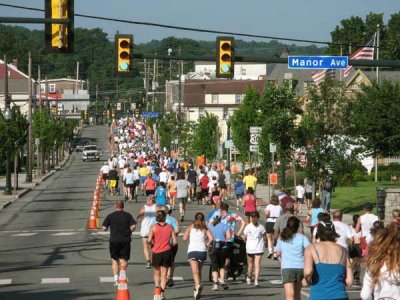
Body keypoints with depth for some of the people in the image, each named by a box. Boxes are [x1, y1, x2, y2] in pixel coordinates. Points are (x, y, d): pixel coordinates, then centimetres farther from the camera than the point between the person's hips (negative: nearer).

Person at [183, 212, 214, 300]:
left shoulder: (190, 227, 7)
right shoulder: (205, 229, 9)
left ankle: (198, 285, -39)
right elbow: (211, 238, -7)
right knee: (199, 271, 19)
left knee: (195, 271, -14)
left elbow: (185, 238, -3)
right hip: (202, 251, 2)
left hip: (192, 251, -2)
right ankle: (197, 290, 24)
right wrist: (207, 244, 11)